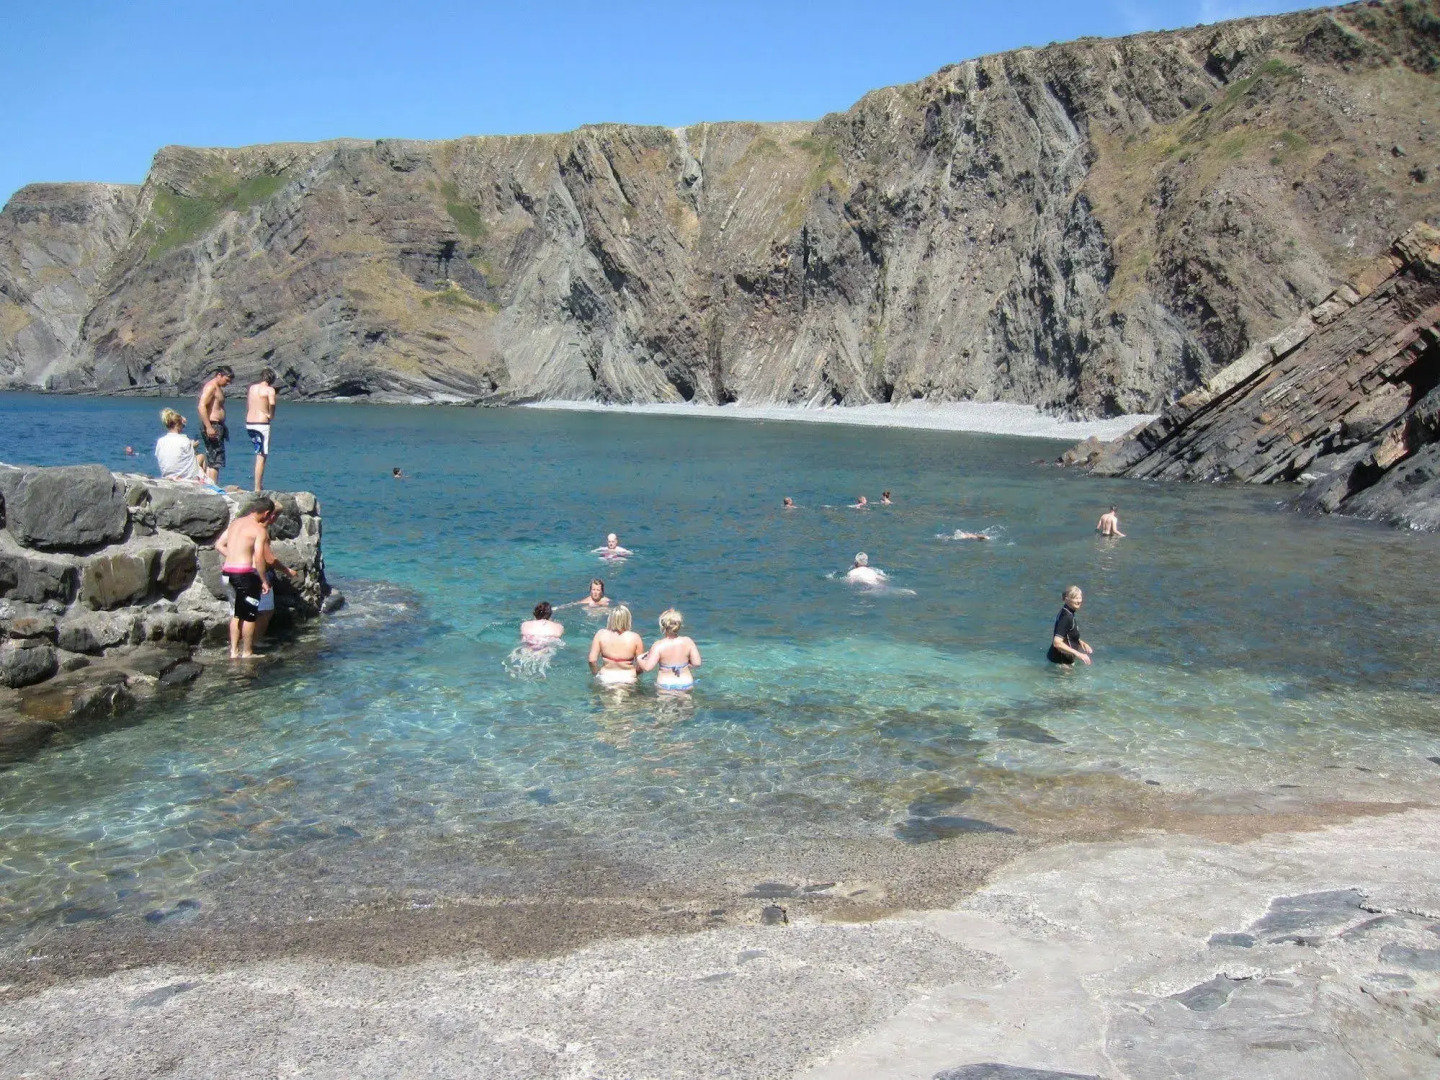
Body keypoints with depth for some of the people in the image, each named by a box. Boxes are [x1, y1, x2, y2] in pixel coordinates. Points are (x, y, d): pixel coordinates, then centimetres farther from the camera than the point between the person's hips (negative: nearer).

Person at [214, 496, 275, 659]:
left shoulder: (236, 522, 12)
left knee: (238, 613, 20)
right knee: (250, 615, 6)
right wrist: (264, 581, -9)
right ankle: (247, 652, 14)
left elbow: (219, 545, 14)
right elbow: (259, 558, -18)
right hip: (245, 573, -8)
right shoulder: (259, 530, -11)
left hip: (229, 571, 8)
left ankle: (234, 651, 24)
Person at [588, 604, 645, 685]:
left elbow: (592, 660, -6)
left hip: (605, 677, 1)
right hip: (628, 677, -1)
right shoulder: (635, 638, -8)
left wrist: (596, 673, 13)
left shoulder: (601, 635, -6)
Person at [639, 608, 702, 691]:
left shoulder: (658, 646, -15)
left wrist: (639, 659, 3)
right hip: (686, 685, 2)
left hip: (665, 686, -2)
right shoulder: (688, 642, -7)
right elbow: (697, 663, -4)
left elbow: (647, 667, -18)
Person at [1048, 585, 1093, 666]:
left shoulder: (1067, 612, 7)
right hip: (1060, 660, -10)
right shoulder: (1066, 617, -23)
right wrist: (1077, 654, -30)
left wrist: (1081, 643, 7)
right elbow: (1057, 643, -30)